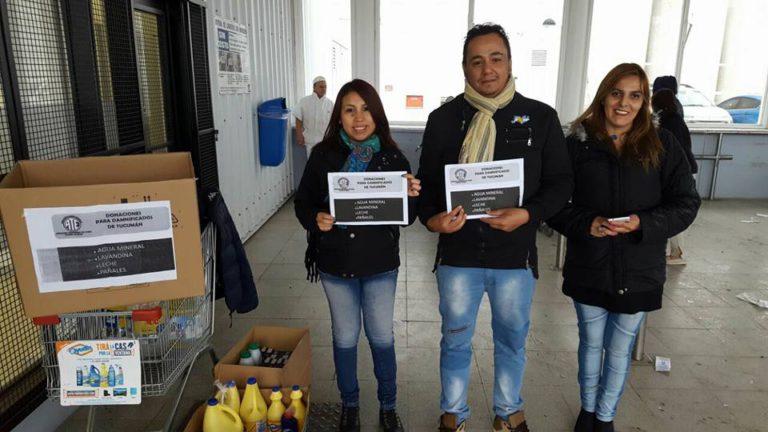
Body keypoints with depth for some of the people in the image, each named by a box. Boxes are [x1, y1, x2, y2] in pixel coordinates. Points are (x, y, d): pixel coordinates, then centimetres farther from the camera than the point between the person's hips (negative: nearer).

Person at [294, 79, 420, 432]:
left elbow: (407, 218, -3)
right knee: (345, 338, 16)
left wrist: (412, 196, -24)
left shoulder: (392, 157, -7)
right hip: (335, 264, 1)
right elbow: (302, 203, -1)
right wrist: (315, 219, -22)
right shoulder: (323, 155, -8)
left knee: (382, 338, 13)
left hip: (380, 265, 0)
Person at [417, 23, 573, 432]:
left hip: (515, 255, 1)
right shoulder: (443, 118, -3)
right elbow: (426, 181, 1)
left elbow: (561, 182, -1)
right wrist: (431, 218, -19)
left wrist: (528, 214, -19)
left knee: (512, 340, 20)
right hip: (457, 253, 0)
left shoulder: (541, 117, -3)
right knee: (455, 341, 16)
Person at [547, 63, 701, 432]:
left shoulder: (663, 145, -4)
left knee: (620, 350, 16)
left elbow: (686, 204, -4)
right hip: (589, 270, 0)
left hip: (639, 272, 1)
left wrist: (642, 224, -20)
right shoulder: (578, 144, -6)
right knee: (591, 343, 18)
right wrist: (585, 224, -22)